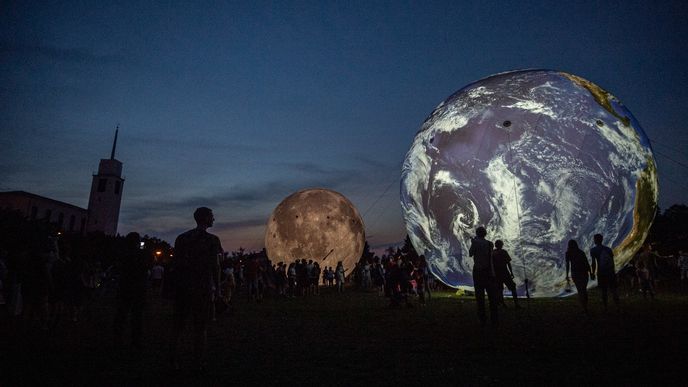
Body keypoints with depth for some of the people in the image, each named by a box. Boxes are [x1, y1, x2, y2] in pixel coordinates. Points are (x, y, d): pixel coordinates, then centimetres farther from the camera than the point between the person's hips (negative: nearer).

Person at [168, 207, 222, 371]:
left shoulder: (182, 238, 8)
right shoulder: (212, 239, -6)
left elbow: (175, 263, 7)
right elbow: (215, 266, -7)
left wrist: (175, 285, 13)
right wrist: (217, 287, 0)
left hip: (182, 286, 4)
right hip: (202, 287, -4)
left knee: (178, 323, 13)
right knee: (200, 325, 5)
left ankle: (173, 359, 17)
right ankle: (199, 362, 10)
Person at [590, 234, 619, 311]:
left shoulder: (593, 250, -6)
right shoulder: (608, 249, 7)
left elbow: (594, 263, -10)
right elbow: (613, 262, 8)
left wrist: (593, 273, -2)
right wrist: (612, 272, 18)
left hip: (601, 273, -3)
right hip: (611, 273, 3)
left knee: (603, 290, 4)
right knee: (613, 289, 9)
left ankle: (605, 307, 7)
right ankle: (617, 306, 5)